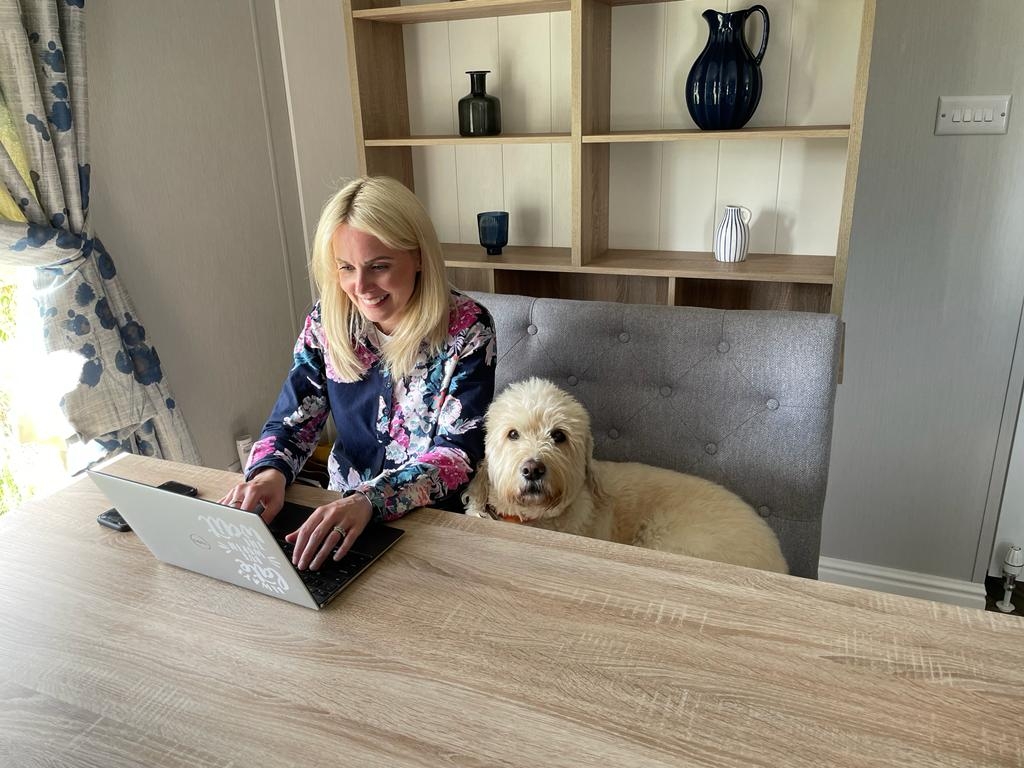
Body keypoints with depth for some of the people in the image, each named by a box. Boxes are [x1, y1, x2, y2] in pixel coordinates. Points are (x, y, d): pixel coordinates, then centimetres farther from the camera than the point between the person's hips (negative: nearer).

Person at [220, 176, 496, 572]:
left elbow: (459, 451, -18)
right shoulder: (326, 323, -4)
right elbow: (291, 422, 1)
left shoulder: (466, 329, -15)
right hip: (342, 511, 4)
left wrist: (368, 501, -33)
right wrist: (269, 471, -22)